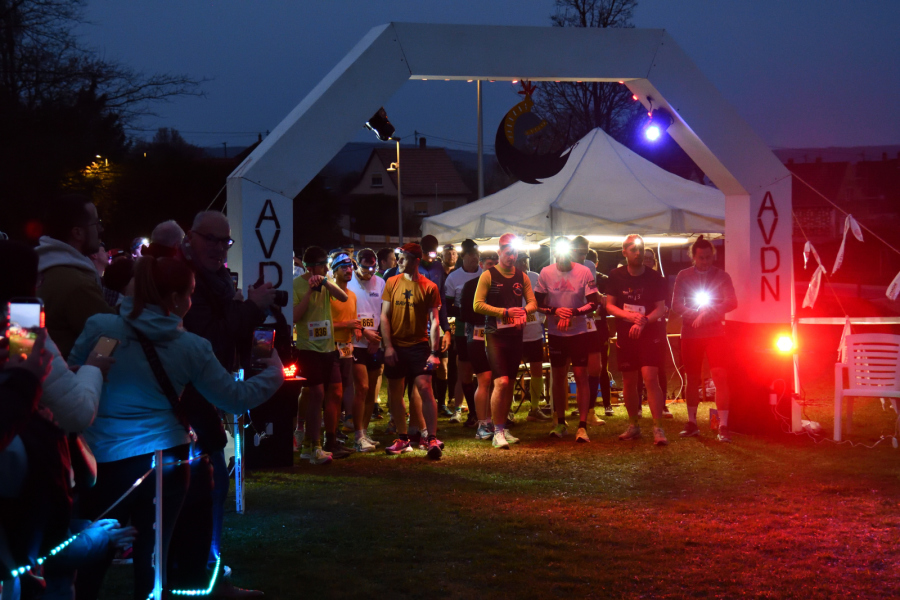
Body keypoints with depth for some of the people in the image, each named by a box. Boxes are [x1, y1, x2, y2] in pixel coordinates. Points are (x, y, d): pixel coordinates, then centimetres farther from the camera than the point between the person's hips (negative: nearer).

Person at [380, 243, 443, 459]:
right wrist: (388, 346, -4)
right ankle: (402, 438, 21)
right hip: (396, 346, 3)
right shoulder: (392, 283, 5)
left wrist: (435, 352, -10)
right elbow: (384, 316, 5)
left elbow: (434, 321, -2)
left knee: (425, 388, -13)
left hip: (419, 344, -3)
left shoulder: (429, 287, -2)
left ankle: (432, 439, -10)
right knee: (395, 393, 8)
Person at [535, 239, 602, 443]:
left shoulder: (584, 272, -8)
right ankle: (560, 423, 21)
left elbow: (594, 303, -8)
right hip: (555, 333, 2)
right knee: (558, 378, 9)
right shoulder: (546, 273, -2)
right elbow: (538, 303, 2)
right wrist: (555, 311, -17)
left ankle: (582, 426, -5)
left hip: (579, 332, -2)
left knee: (581, 376, -6)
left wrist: (572, 312, -22)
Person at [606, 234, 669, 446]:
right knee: (629, 381, 7)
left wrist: (643, 321, -20)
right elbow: (609, 305, 2)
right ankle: (634, 425, 22)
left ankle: (658, 428, -14)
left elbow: (661, 309, -3)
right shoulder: (616, 276, 2)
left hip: (649, 335, -3)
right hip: (625, 336, 3)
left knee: (650, 377, -15)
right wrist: (629, 316, -15)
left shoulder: (654, 278, -2)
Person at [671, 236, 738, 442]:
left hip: (715, 333, -2)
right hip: (690, 334, 2)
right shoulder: (683, 276, 6)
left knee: (720, 377, -12)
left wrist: (707, 313, -18)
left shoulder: (721, 276, 4)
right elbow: (676, 305, 0)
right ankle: (692, 423, 18)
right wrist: (696, 314, -16)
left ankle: (723, 426, -14)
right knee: (692, 378, 9)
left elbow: (732, 302, -6)